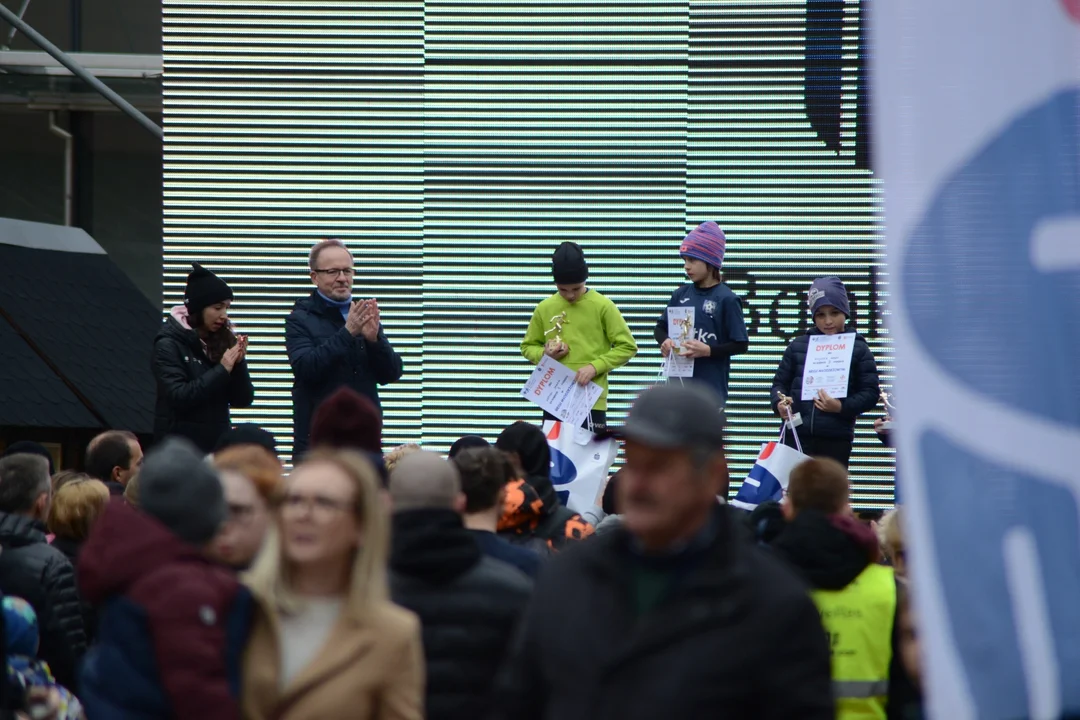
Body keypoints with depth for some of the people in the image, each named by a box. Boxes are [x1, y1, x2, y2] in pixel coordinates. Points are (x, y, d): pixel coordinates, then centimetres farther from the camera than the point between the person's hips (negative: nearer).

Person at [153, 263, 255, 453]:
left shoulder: (224, 341, 7)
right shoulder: (169, 345, -5)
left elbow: (242, 400, 7)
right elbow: (178, 396, -17)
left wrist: (239, 364, -10)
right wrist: (221, 370, -17)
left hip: (218, 445, 4)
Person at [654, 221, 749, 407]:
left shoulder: (726, 299, -8)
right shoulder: (681, 295, 8)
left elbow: (741, 344, -8)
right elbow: (660, 327, 17)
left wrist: (708, 350, -20)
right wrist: (665, 341, -6)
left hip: (711, 386, -5)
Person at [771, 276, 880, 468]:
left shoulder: (858, 350, 4)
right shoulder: (798, 346, 11)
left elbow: (870, 393, -1)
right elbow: (780, 381, 15)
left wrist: (841, 406, -17)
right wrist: (779, 402, -8)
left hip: (836, 440, -2)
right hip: (796, 435, 2)